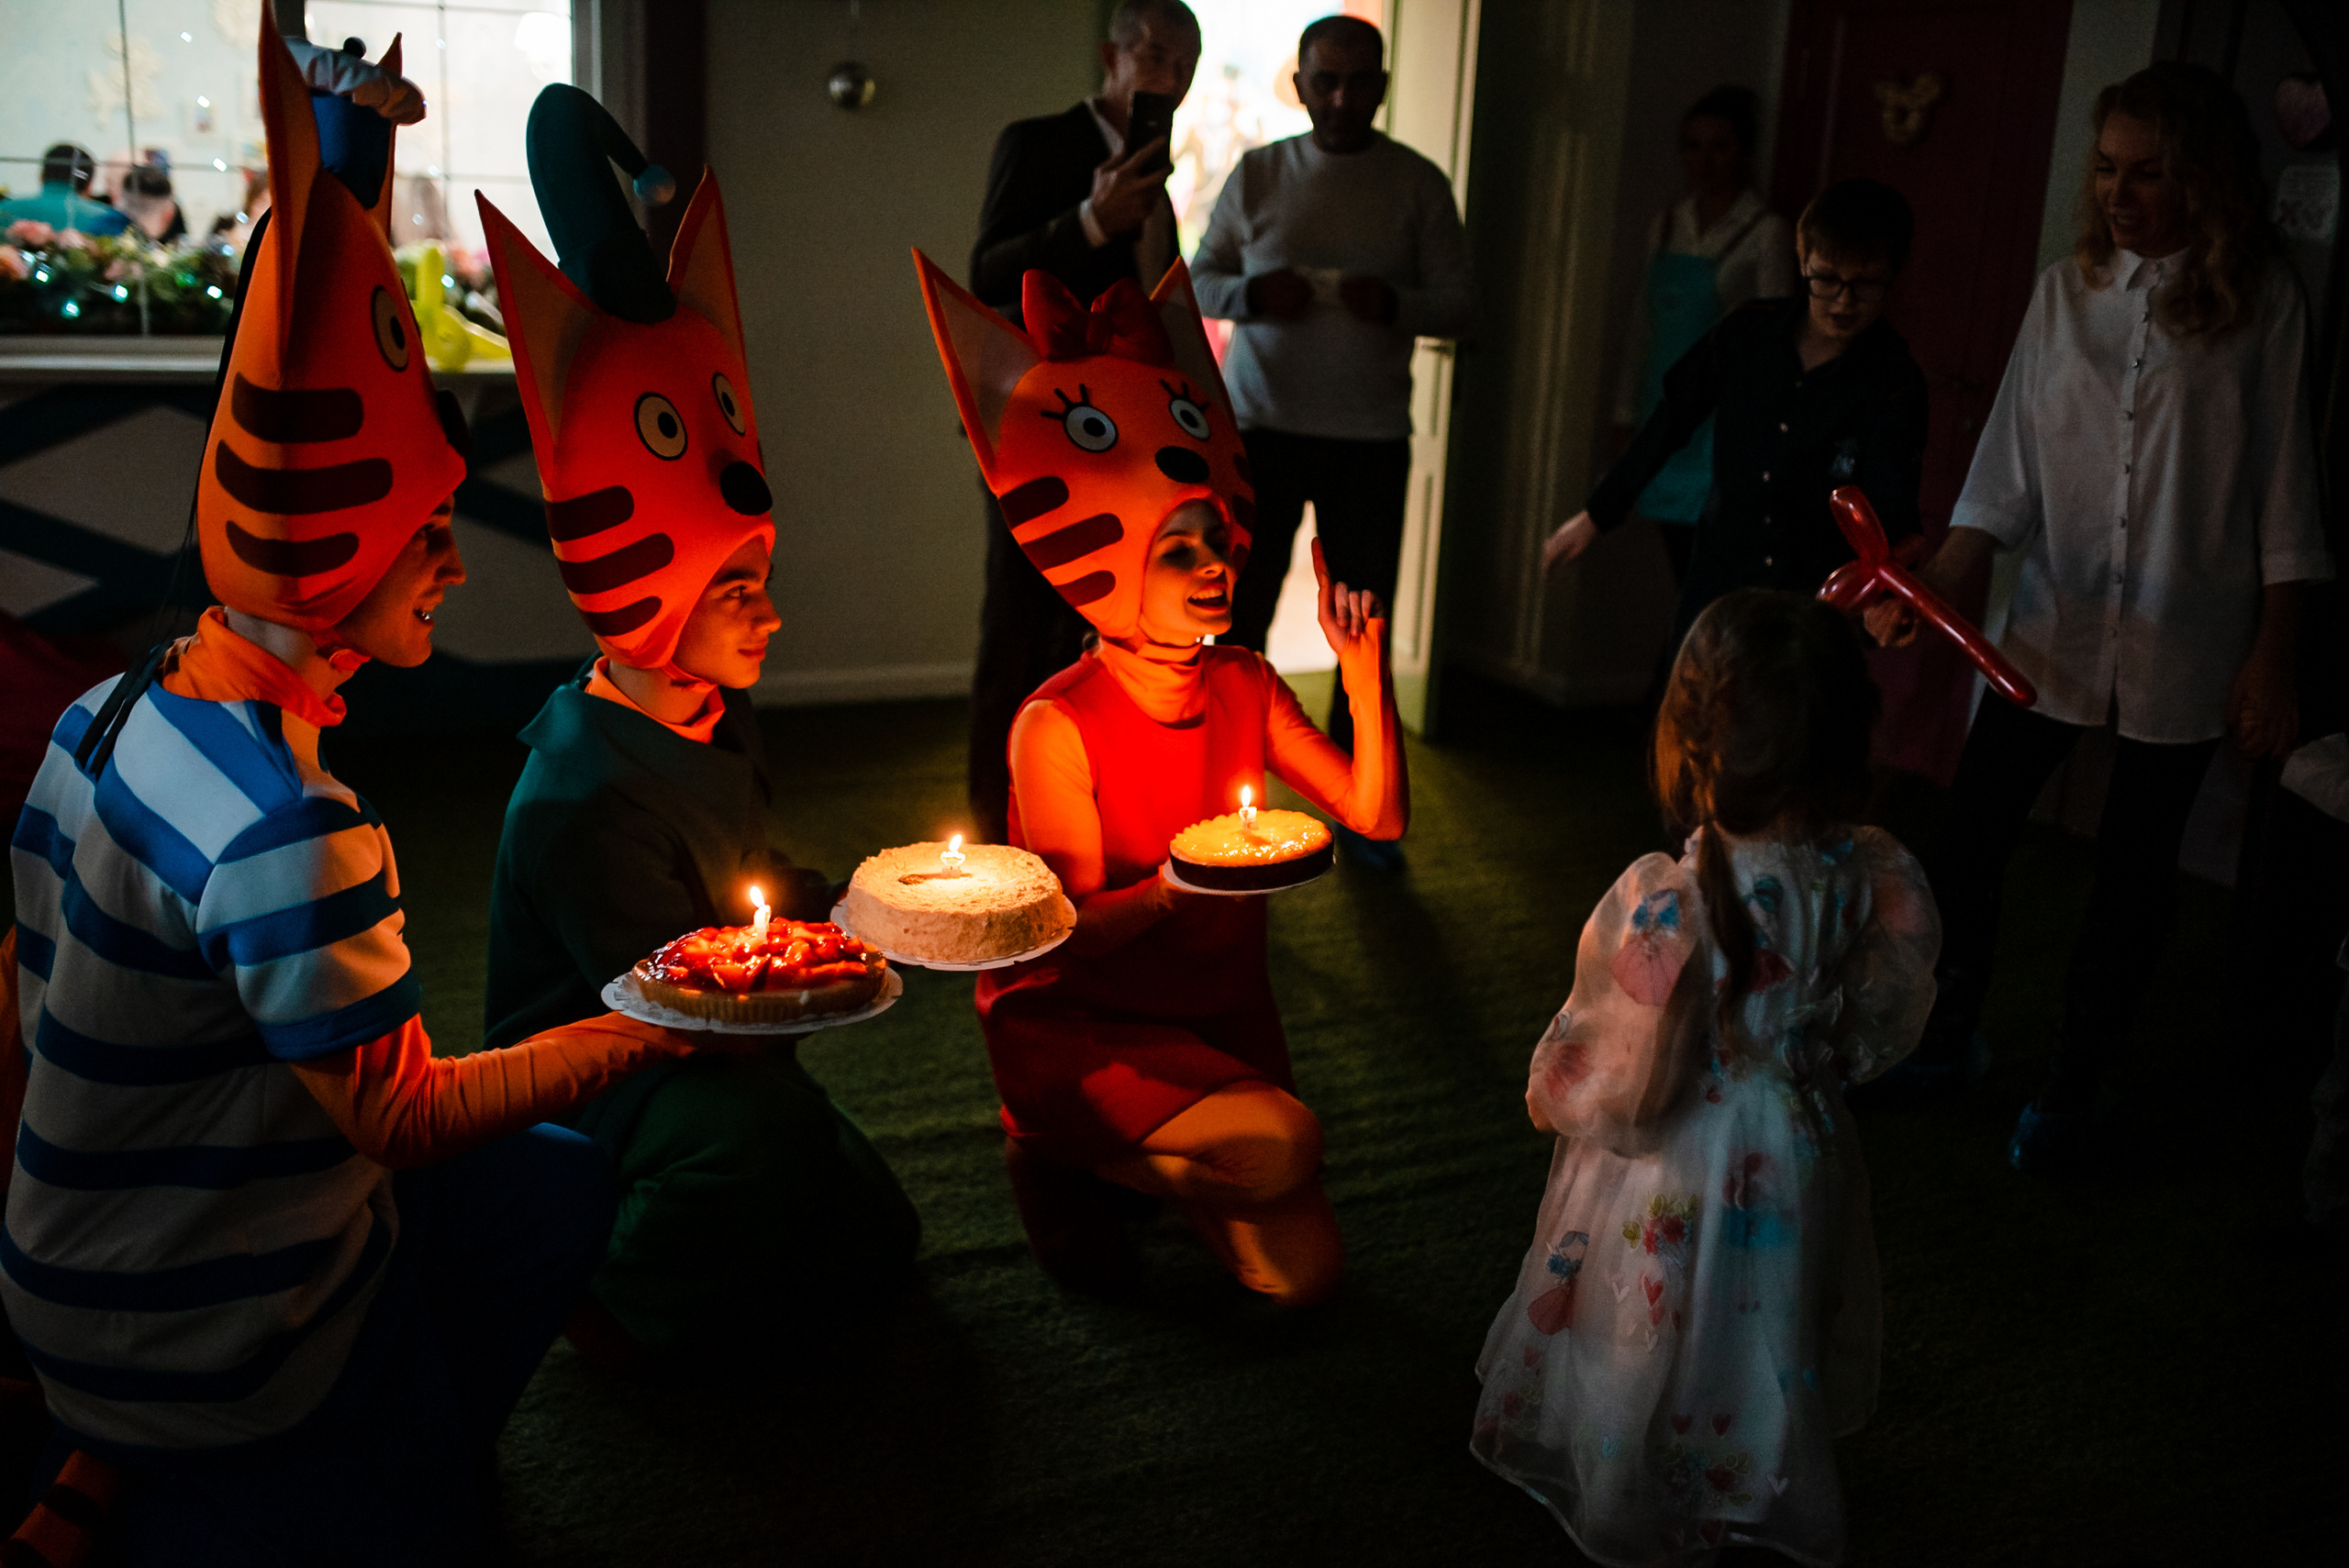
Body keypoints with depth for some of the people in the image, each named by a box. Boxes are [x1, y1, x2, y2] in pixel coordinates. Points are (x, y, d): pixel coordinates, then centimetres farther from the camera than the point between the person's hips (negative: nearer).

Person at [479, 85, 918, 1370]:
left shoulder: (715, 716, 1)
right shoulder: (582, 799, -28)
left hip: (705, 1057, 9)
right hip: (586, 1071, -9)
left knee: (873, 1249, 9)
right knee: (764, 1121, -36)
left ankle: (632, 1221, 22)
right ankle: (630, 1318, -8)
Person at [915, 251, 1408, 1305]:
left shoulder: (1246, 687, -1)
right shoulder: (1057, 728, -19)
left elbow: (1378, 817, -3)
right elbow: (1072, 935, -17)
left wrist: (1364, 665, -12)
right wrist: (1180, 885, -34)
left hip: (1221, 1018, 6)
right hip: (1076, 1024, -5)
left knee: (1305, 1273, -1)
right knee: (1281, 1142, -28)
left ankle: (1121, 1160, 23)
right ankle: (1054, 1150, 0)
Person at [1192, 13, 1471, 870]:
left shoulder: (1418, 183, 3)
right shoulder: (1258, 173, 4)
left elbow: (1457, 301, 2)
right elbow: (1201, 278, 7)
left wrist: (1395, 304, -18)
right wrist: (1252, 294, -14)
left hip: (1370, 440, 0)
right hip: (1263, 425, 0)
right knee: (1243, 614, 4)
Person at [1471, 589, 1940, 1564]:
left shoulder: (1665, 906, -34)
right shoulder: (1872, 879, -18)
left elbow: (1613, 1090, -23)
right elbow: (1879, 1034, 0)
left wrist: (1548, 1086, -1)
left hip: (1672, 1187, -5)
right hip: (1800, 1159, 5)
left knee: (1649, 1363, 20)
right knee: (1770, 1335, 30)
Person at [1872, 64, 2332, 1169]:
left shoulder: (2260, 301, -5)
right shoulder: (2065, 290, 3)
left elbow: (2283, 498, -4)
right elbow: (2006, 473, 2)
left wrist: (2270, 661, -6)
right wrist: (1932, 586, -10)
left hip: (2188, 644, -2)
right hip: (2054, 626, 2)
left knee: (2134, 875, 8)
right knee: (1965, 841, 3)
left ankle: (2068, 1095, 23)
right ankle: (1947, 1038, 26)